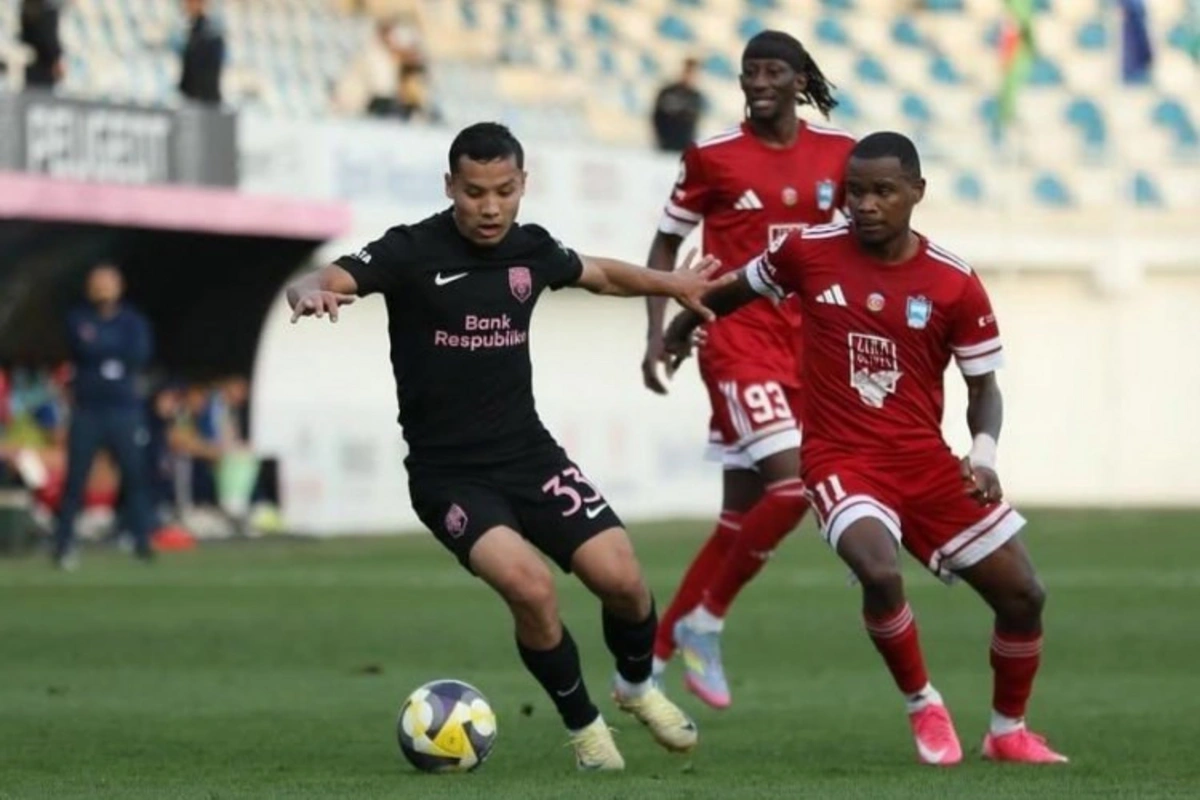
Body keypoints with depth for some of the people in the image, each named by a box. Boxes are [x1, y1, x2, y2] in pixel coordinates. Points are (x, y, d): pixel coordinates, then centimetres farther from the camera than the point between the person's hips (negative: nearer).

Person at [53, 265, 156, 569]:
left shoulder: (133, 321, 8)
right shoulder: (78, 319, 6)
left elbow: (140, 354, -8)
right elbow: (82, 349, -12)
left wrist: (98, 345, -5)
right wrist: (117, 348, -5)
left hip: (124, 409, 1)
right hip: (87, 411, -1)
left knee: (135, 474, -3)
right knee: (75, 477, -3)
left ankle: (142, 540, 2)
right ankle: (64, 542, 2)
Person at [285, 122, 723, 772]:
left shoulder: (531, 249, 3)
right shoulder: (412, 252, -12)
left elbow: (599, 274, 25)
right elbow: (319, 283, -24)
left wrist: (672, 284, 15)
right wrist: (309, 293, -46)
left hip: (528, 453, 4)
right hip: (448, 474, -4)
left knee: (621, 578, -10)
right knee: (530, 585, -26)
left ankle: (637, 686, 25)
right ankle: (583, 726, 0)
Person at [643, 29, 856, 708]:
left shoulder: (838, 154, 5)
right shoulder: (713, 157, -4)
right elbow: (667, 245, 5)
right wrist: (658, 333, -4)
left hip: (805, 344, 5)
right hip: (737, 340, -5)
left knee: (742, 517, 5)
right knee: (793, 483, -21)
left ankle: (655, 653, 17)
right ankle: (704, 624, -4)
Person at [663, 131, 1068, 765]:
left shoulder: (955, 284, -7)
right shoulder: (810, 253, -6)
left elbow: (983, 385, 2)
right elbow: (742, 288, 16)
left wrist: (985, 453, -17)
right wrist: (686, 321, 32)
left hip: (926, 460, 2)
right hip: (841, 458, -2)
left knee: (1022, 594, 3)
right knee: (880, 572, -31)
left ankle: (1008, 731, 28)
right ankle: (923, 708, -4)